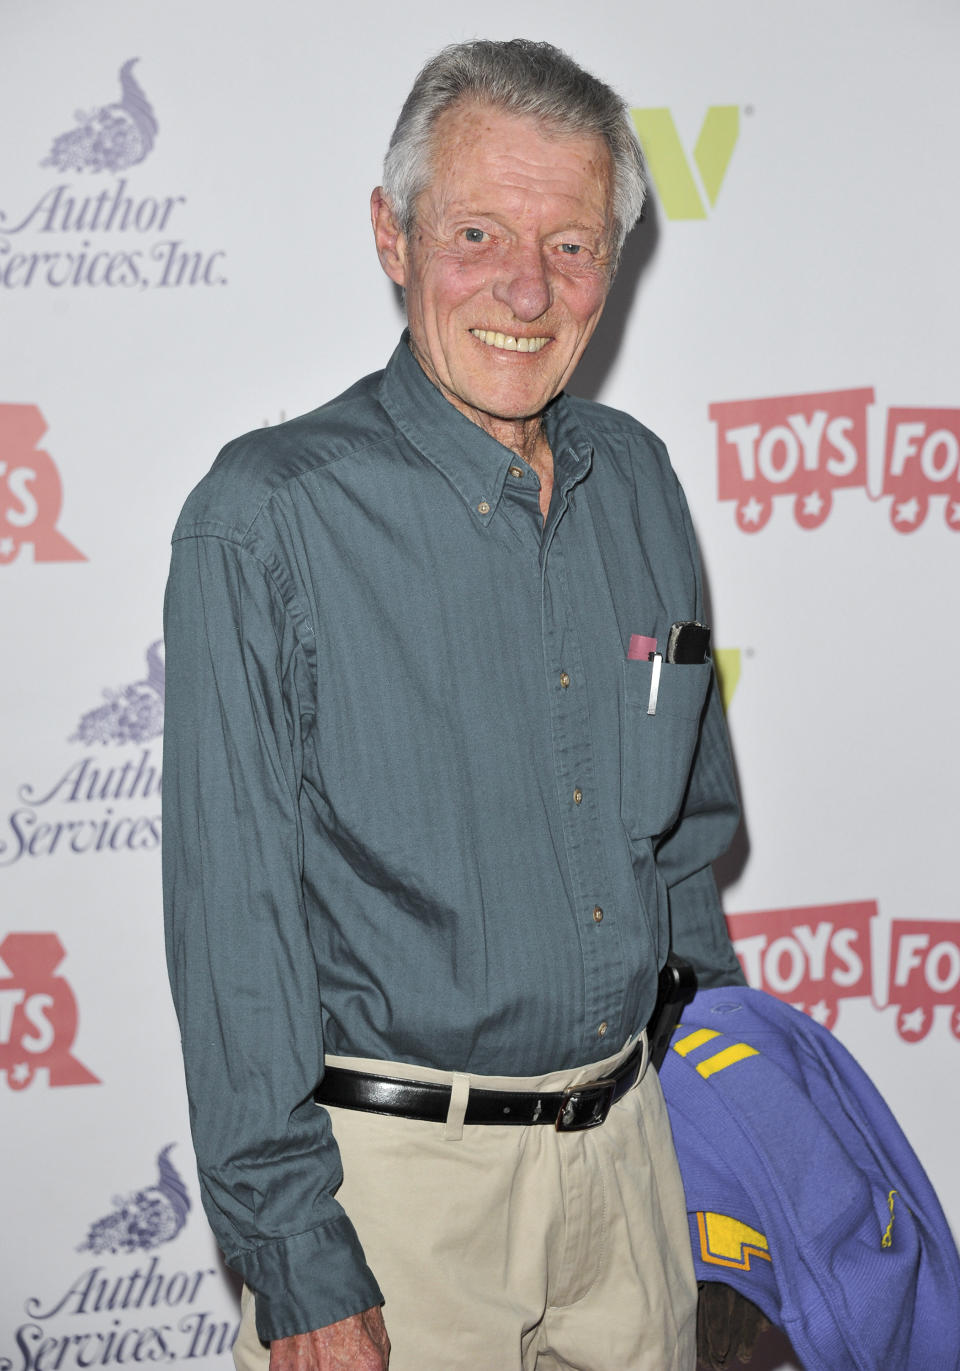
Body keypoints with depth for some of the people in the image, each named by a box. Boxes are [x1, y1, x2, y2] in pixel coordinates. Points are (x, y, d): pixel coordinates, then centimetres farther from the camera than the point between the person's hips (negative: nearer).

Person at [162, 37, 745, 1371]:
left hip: (628, 1135, 5)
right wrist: (294, 1260, -16)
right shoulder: (270, 517, -15)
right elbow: (232, 910, -15)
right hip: (395, 1167, -5)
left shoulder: (637, 482, 3)